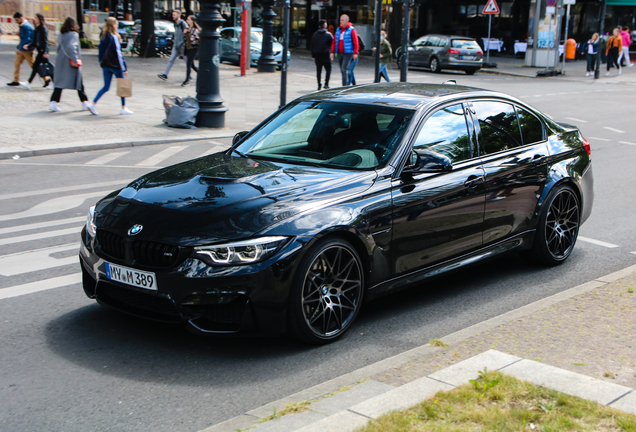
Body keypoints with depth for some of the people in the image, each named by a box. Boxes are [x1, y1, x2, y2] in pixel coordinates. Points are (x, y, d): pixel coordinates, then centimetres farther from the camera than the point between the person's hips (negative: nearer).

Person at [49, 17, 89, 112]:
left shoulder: (60, 35, 8)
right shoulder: (74, 35, -12)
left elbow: (59, 47, 16)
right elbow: (71, 47, -24)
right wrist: (75, 60, -25)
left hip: (60, 61, 6)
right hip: (71, 63, -5)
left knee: (59, 82, 6)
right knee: (79, 82, 6)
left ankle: (54, 102, -7)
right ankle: (85, 102, 14)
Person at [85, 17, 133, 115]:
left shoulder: (103, 37, 7)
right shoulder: (114, 37, -14)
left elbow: (100, 52, 11)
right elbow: (118, 53, -16)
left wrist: (102, 64, 19)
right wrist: (123, 68, -13)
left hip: (105, 65, 7)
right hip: (115, 65, -7)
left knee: (106, 87, 10)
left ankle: (93, 104, -5)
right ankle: (123, 108, 13)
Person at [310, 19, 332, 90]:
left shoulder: (314, 35, 8)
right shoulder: (328, 34, -5)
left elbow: (311, 46, 10)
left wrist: (313, 55, 15)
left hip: (317, 55, 4)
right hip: (325, 54, -4)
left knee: (318, 70, 9)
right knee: (328, 69, 5)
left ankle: (319, 85, 5)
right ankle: (326, 84, -6)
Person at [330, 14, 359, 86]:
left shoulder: (351, 30, -5)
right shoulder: (338, 30, 12)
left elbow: (355, 42, -8)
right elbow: (334, 41, 13)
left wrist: (355, 53, -13)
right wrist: (332, 52, 8)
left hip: (347, 53, -6)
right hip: (339, 53, 6)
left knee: (344, 70, -14)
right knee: (342, 70, 11)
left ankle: (345, 86, -13)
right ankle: (347, 84, 22)